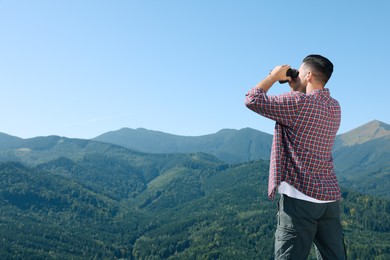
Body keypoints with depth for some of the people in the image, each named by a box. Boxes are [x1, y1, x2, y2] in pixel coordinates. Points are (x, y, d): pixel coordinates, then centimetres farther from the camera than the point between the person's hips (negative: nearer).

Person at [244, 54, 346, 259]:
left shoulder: (297, 102, -14)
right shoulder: (334, 107, 10)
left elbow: (252, 100, -8)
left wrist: (274, 76, 4)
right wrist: (294, 88, 19)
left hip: (300, 198, -7)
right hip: (330, 198, 7)